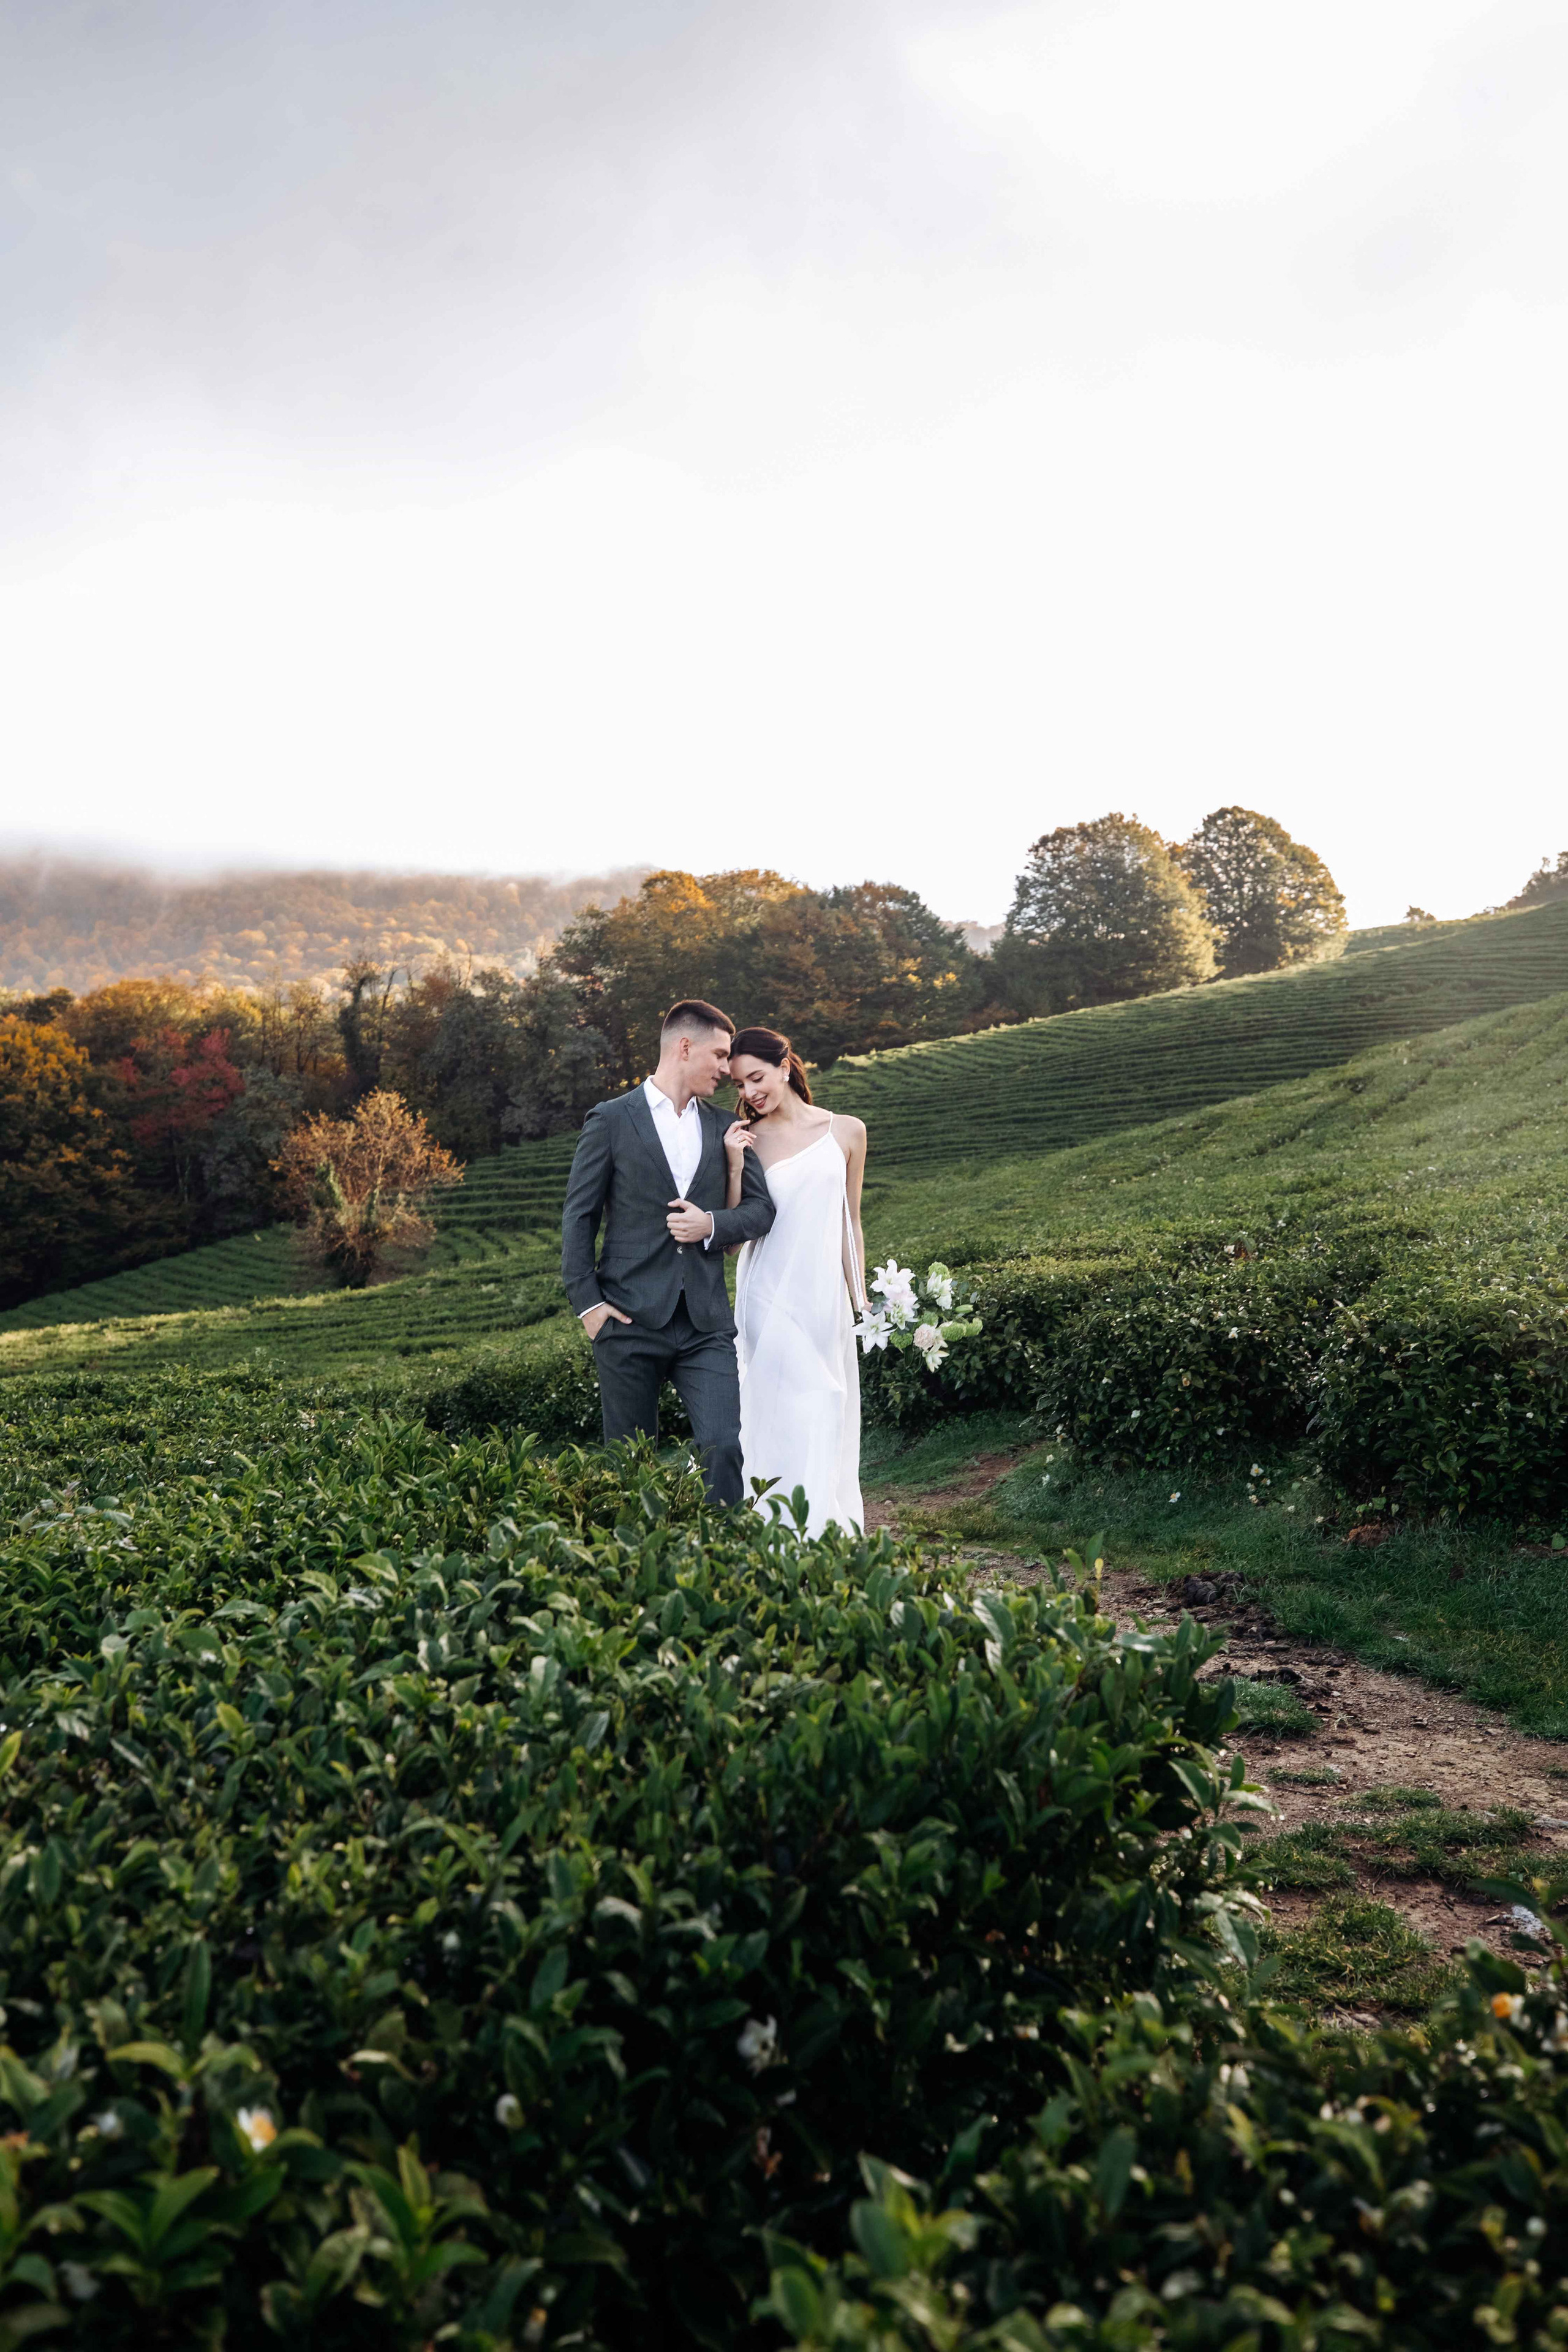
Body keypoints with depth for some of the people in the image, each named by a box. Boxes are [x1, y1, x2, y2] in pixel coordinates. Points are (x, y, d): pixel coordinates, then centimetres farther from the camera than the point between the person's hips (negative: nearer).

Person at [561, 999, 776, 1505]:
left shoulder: (724, 1129, 13)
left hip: (705, 1324, 3)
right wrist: (587, 1302, -8)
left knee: (723, 1446, -9)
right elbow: (579, 1216, 0)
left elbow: (760, 1208, 12)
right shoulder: (611, 1121, 1)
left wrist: (713, 1224, -8)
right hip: (630, 1320, -3)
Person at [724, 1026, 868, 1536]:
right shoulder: (746, 1140, 3)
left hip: (827, 1296, 2)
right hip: (772, 1297, -2)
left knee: (831, 1418, 5)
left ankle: (832, 1536, 14)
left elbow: (850, 1222, 13)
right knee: (789, 1419, -6)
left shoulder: (846, 1132, 7)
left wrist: (860, 1300, 11)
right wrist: (735, 1167, -11)